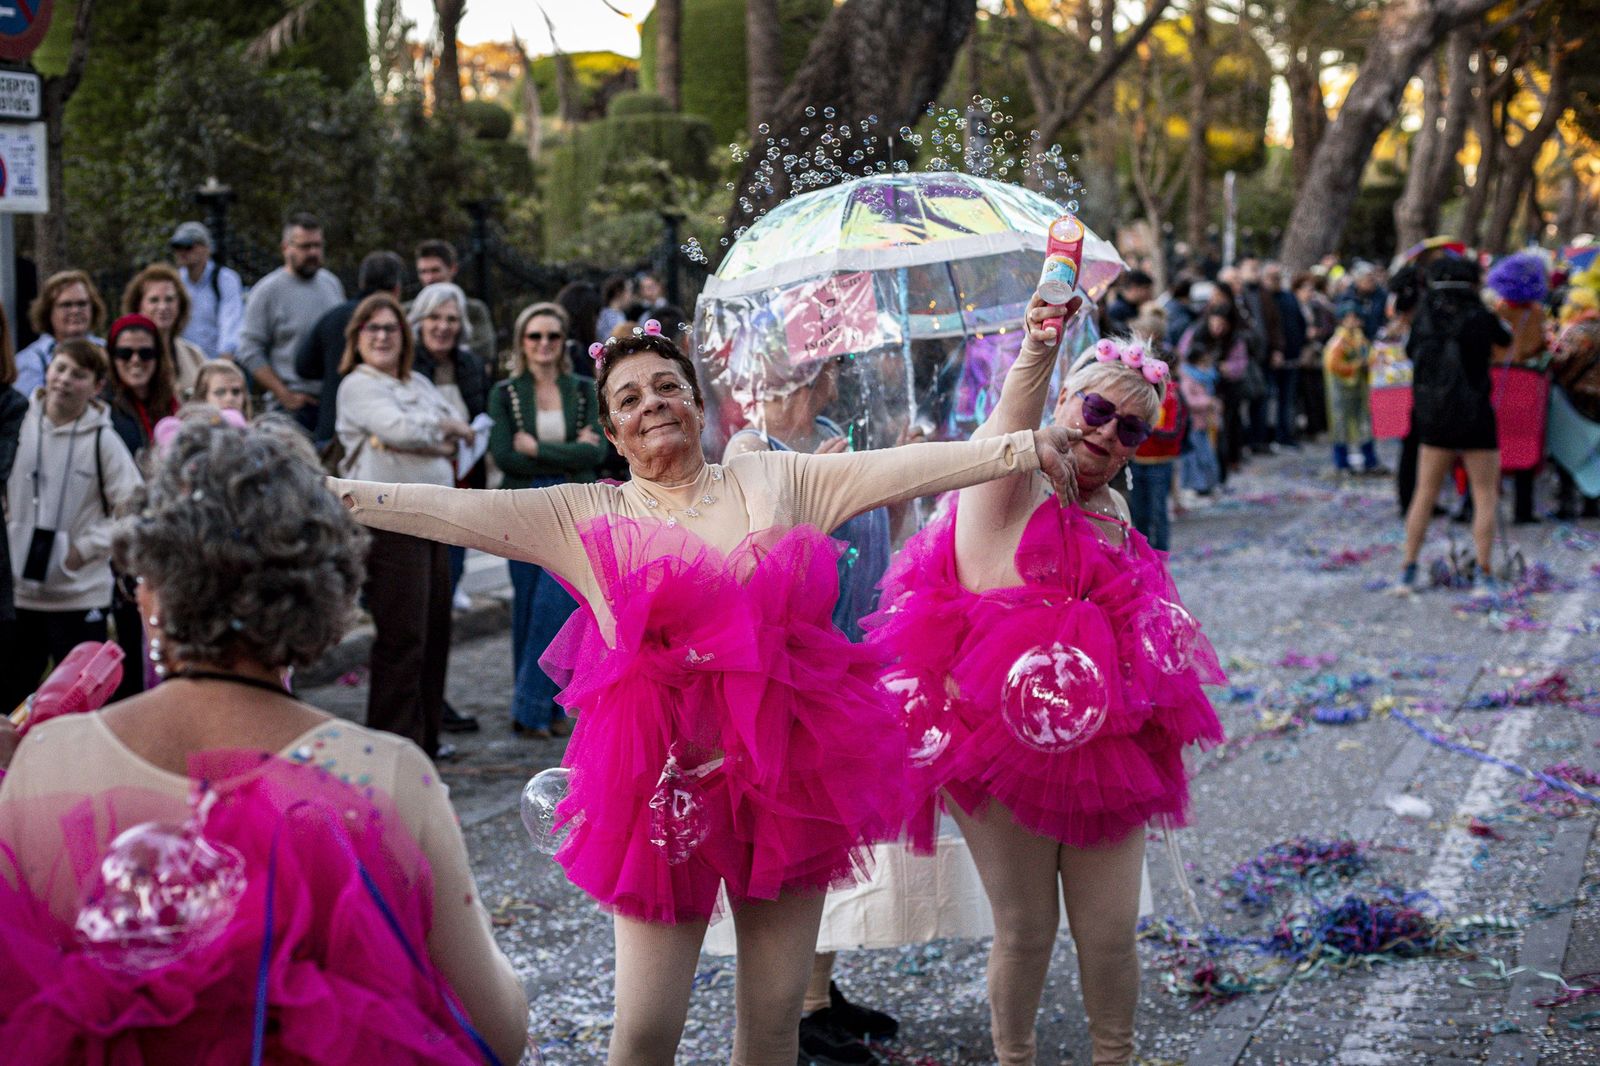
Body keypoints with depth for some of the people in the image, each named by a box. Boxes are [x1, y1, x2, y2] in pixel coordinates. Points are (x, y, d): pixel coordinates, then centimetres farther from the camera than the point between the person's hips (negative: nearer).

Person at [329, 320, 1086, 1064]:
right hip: (667, 768, -1)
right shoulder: (588, 517, 5)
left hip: (788, 757, 2)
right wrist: (332, 495, -10)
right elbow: (454, 512, -1)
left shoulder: (775, 480, 9)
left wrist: (1024, 446, -1)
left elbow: (904, 468, 5)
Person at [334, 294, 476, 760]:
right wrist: (444, 427, -1)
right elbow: (398, 429, -17)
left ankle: (425, 735, 20)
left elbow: (458, 434, 13)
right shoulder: (358, 386, -2)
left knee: (436, 629, 10)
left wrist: (420, 438, -6)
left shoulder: (419, 384, 21)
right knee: (403, 635, -8)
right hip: (390, 520, -8)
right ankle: (395, 740, -2)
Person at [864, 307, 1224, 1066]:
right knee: (1025, 931, 5)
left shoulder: (1112, 515, 17)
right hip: (1005, 739, -6)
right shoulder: (1009, 481, -6)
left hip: (1104, 743, 6)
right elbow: (1016, 408, -30)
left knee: (1111, 931, 6)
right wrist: (1041, 345, -48)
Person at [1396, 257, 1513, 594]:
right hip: (1475, 418, -3)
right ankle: (1484, 575, -1)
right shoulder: (1481, 319, -11)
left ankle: (1408, 572, 9)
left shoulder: (1425, 316, -3)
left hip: (1433, 419, 3)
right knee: (1485, 497, 6)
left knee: (1424, 494, 12)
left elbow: (1411, 351, 11)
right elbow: (1506, 338, 9)